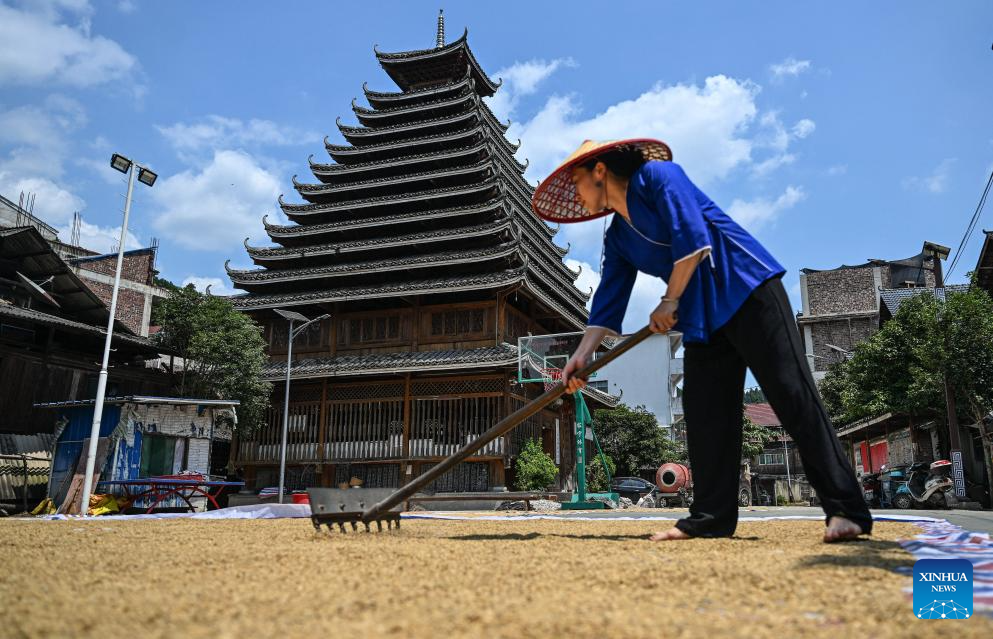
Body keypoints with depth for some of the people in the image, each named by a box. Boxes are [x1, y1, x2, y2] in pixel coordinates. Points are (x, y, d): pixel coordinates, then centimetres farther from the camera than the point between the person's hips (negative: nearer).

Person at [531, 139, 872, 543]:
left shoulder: (657, 174, -6)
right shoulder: (617, 238, 16)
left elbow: (693, 238, -17)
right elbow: (608, 301, 14)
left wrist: (669, 302, -11)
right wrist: (581, 356, 7)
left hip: (748, 290, -8)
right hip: (702, 317, 8)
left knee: (791, 394, -11)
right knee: (705, 415, 3)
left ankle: (846, 511, -7)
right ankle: (712, 517, 9)